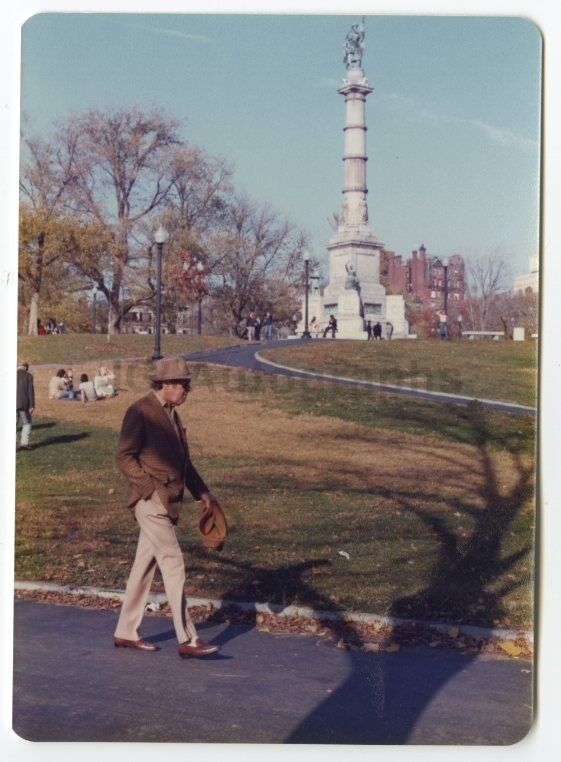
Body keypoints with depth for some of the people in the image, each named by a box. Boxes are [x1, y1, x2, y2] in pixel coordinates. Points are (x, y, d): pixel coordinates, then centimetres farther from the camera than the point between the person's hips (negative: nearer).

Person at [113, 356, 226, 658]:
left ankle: (126, 632, 22)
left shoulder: (170, 413, 16)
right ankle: (188, 640, -6)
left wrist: (203, 493, 16)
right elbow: (124, 457, -14)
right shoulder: (140, 411, -11)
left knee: (145, 565, 13)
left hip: (168, 501, 9)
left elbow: (182, 460, 23)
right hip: (151, 501, -9)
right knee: (173, 564, -9)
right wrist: (152, 489, -19)